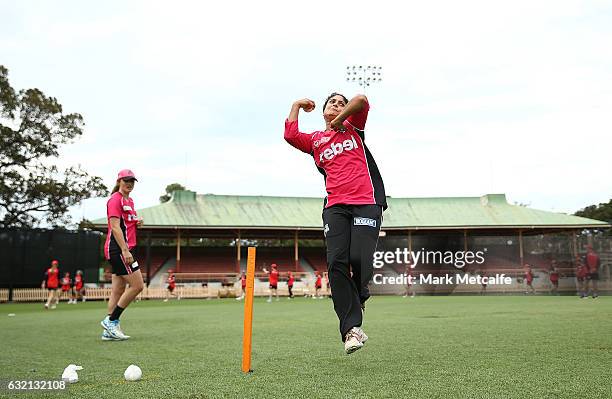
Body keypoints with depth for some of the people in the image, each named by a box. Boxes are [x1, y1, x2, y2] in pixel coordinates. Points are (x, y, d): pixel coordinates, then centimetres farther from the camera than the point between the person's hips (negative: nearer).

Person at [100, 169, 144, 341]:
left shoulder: (129, 201, 19)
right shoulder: (115, 199, -9)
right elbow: (115, 227, -17)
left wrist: (137, 222, 8)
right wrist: (125, 250, -24)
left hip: (123, 249, 9)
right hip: (118, 249, -9)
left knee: (118, 291, 8)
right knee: (137, 285, -11)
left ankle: (109, 330, 10)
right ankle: (111, 321, -3)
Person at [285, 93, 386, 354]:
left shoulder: (352, 126, 21)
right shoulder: (315, 140, 24)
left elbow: (361, 101, 3)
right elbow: (290, 135, 5)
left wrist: (338, 121, 12)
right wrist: (296, 105, 20)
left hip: (366, 202, -2)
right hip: (335, 207, 2)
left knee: (359, 258, -18)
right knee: (336, 263, -15)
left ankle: (359, 298, 16)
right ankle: (352, 328, -13)